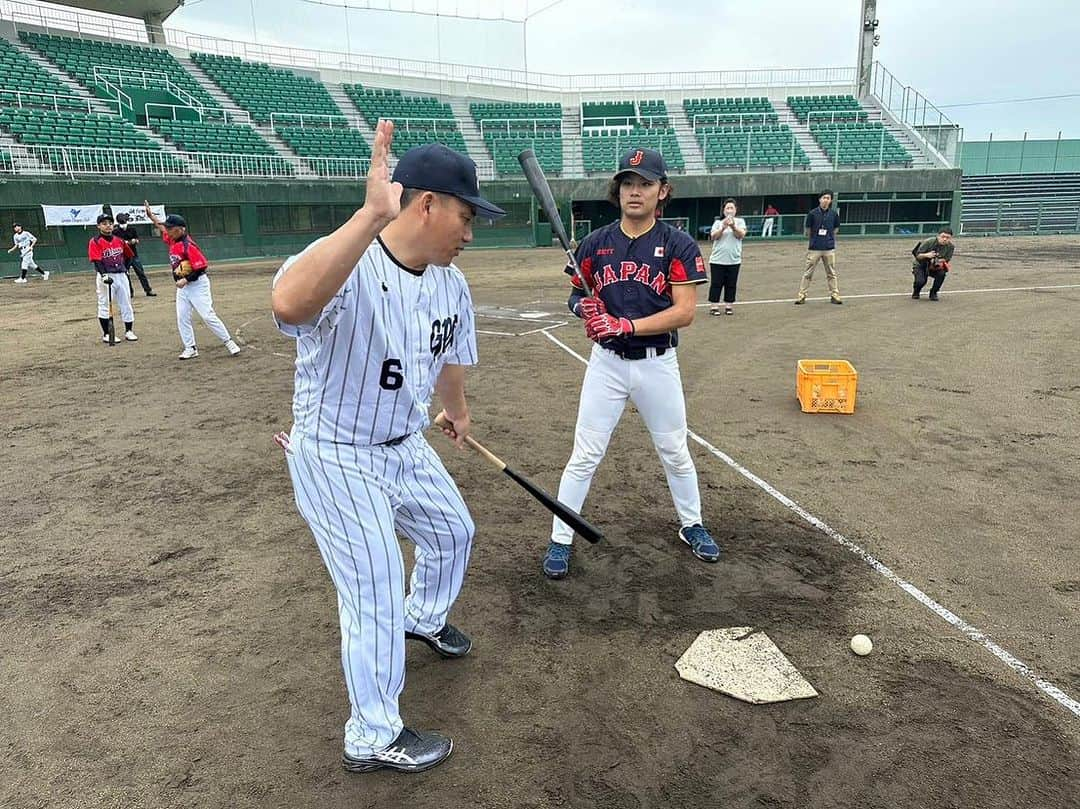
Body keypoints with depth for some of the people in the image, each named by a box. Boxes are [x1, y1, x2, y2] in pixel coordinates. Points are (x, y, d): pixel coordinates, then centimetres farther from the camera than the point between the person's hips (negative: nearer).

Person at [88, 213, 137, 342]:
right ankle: (106, 334, 8)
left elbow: (128, 255, 22)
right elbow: (96, 261, -16)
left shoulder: (119, 240, 9)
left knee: (126, 304, 9)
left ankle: (128, 331, 18)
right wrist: (104, 275, -27)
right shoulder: (95, 242, -7)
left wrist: (125, 268, 12)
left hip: (121, 276, 5)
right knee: (105, 306, 2)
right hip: (106, 276, -5)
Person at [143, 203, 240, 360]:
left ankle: (229, 342, -1)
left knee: (208, 316, -10)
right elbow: (161, 228, 26)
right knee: (182, 318, 4)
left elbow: (201, 267, -23)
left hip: (197, 284, -8)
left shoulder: (188, 246, -21)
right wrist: (151, 215, 18)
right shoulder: (172, 240, 4)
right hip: (182, 287, 9)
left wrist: (186, 280, -23)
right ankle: (190, 348, 10)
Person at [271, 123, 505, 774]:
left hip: (407, 447, 8)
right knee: (377, 598, -1)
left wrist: (458, 411, 32)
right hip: (336, 458, -8)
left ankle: (424, 618, 58)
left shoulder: (451, 281, -4)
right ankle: (373, 739, 23)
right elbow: (290, 305, -54)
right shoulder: (346, 265, -29)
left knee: (453, 532, 25)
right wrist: (373, 215, -59)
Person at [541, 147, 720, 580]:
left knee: (675, 453, 15)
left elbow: (685, 312, -14)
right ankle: (560, 540, 14)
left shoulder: (678, 245, -7)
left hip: (658, 364, -1)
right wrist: (583, 306, -15)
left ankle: (692, 526, 37)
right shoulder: (596, 243, 1)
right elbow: (578, 295, 10)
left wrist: (627, 326, -23)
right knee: (585, 456, 1)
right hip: (606, 363, 1)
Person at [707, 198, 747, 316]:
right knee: (716, 283, -2)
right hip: (717, 260, -1)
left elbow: (741, 235, -10)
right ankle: (714, 306, 2)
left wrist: (733, 226, -27)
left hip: (734, 260, 1)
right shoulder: (718, 222, 7)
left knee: (731, 284, 5)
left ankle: (728, 306, 12)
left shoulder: (740, 221, 6)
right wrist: (723, 228, -23)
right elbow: (713, 236, -7)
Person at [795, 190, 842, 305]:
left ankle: (834, 295, 13)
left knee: (831, 273, 7)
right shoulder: (812, 213, -4)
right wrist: (814, 239, 9)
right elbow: (808, 230, 7)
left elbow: (836, 228, 17)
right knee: (807, 273, 0)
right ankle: (802, 295, 5)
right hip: (814, 248, -2)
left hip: (829, 248, 2)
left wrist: (829, 237, 7)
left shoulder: (833, 214, 3)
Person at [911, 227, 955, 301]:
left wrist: (941, 261, -28)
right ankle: (916, 292, 11)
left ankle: (933, 293, -4)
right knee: (921, 281, -29)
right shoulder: (928, 242, -20)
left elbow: (946, 260, -5)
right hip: (921, 265, -3)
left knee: (942, 273, -30)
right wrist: (926, 255, -37)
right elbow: (918, 256, -16)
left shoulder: (950, 246, -10)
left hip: (935, 267, 3)